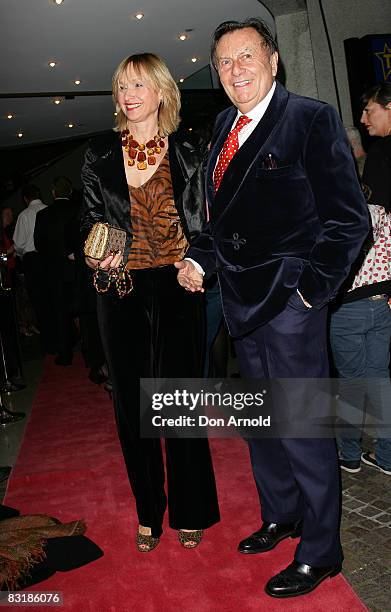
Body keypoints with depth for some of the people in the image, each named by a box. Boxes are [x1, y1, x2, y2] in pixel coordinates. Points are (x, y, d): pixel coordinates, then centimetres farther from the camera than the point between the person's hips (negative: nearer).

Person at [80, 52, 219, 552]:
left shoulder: (188, 154, 4)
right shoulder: (100, 156, 7)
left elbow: (202, 224, 7)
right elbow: (90, 221, 11)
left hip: (175, 288, -1)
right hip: (121, 291, 2)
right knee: (131, 402, 8)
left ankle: (190, 510, 22)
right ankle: (148, 511, 25)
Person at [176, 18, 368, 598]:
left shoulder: (312, 118, -8)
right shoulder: (224, 126, 13)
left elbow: (348, 218, -12)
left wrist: (313, 285, -18)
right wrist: (198, 257, 3)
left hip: (288, 300, -7)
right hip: (241, 299, 8)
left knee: (302, 429, 2)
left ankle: (319, 553, 23)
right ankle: (280, 517, 41)